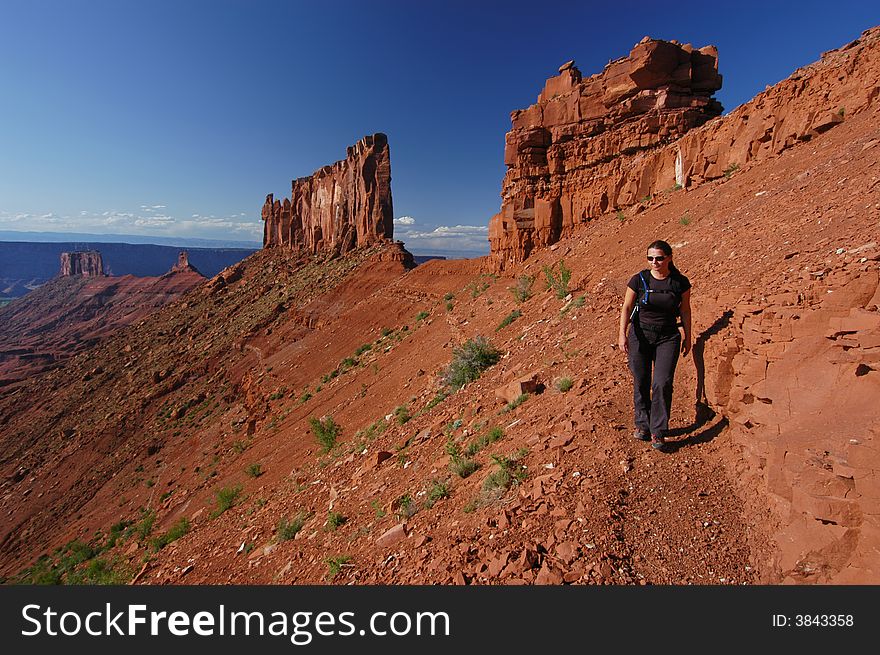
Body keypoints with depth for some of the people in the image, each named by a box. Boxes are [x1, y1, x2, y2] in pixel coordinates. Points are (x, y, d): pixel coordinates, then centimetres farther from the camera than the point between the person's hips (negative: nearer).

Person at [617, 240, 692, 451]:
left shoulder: (680, 282, -2)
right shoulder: (638, 280, -6)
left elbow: (685, 310, 8)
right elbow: (626, 308, -4)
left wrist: (687, 337, 11)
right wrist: (622, 334, -13)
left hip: (668, 337, 0)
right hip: (640, 335, 0)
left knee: (663, 383, -8)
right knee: (641, 382, 5)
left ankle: (658, 433, 3)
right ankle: (642, 424, 23)